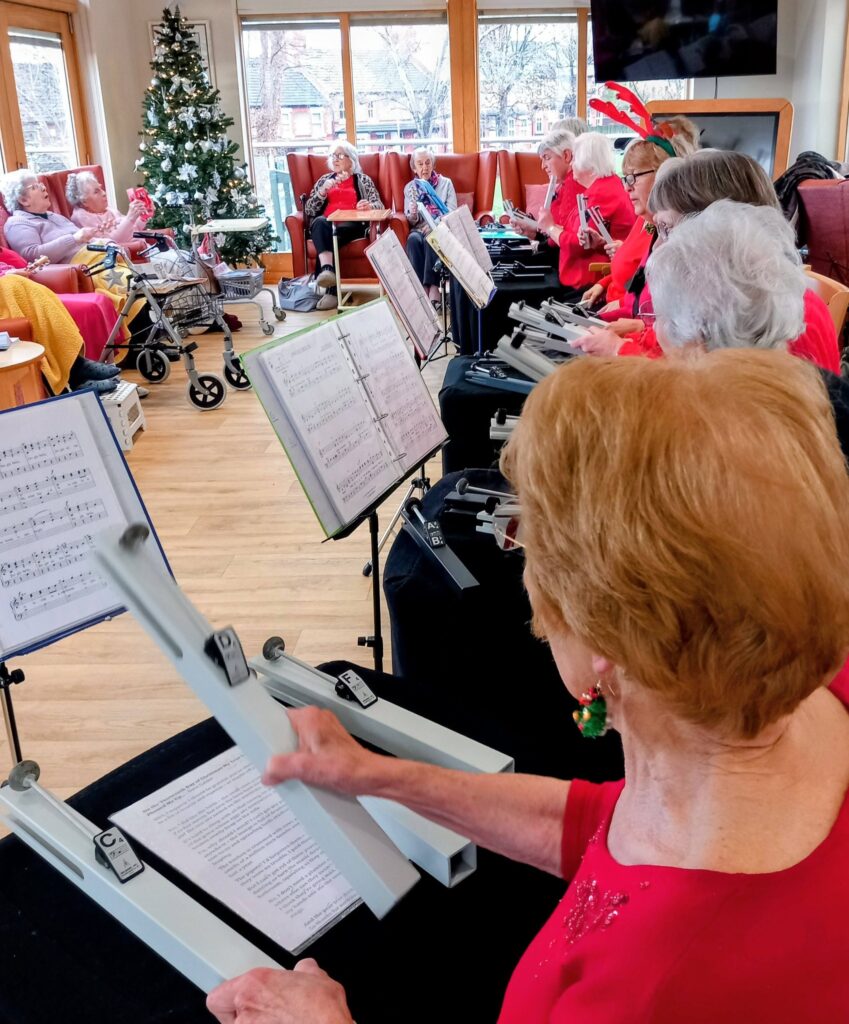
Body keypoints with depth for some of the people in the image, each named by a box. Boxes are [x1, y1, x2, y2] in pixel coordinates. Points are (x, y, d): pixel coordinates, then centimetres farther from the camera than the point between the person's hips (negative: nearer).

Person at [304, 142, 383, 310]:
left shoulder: (363, 180, 18)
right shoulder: (324, 179, 24)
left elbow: (379, 205, 5)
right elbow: (308, 210, 15)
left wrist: (370, 205, -19)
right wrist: (322, 191, -2)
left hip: (352, 226, -2)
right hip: (326, 224, 2)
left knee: (331, 237, -36)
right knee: (320, 222, -35)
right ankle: (327, 269, -55)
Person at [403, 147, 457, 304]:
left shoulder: (446, 183, 8)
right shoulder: (409, 187, 13)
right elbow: (410, 221, 9)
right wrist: (413, 214, -16)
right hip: (419, 229, 2)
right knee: (413, 239, -33)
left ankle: (433, 287, -41)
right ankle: (421, 287, -38)